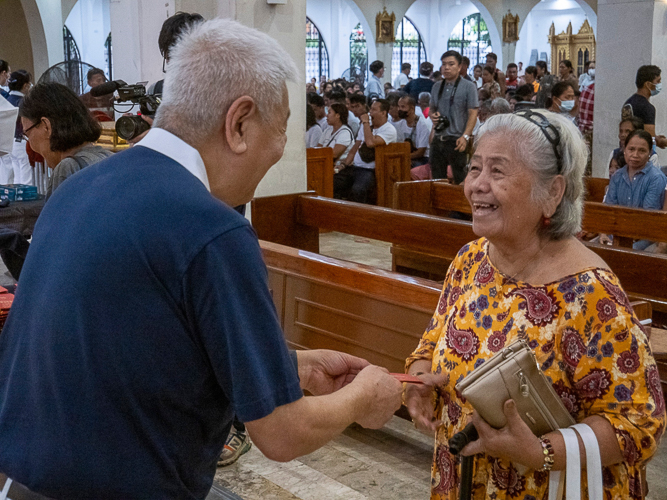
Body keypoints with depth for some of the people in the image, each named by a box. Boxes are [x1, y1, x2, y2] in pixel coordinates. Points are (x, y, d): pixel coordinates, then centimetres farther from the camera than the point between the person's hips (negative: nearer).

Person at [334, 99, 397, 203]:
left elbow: (370, 143, -23)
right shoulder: (366, 127, 20)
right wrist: (345, 165, 8)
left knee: (357, 190, -37)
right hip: (354, 167, 7)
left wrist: (365, 122, -12)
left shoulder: (389, 130, -6)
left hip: (370, 171, -7)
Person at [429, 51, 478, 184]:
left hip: (456, 140, -5)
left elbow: (473, 114, -7)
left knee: (460, 178, -2)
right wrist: (432, 115, -1)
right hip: (438, 140, 5)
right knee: (437, 177, 9)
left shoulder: (468, 87, -1)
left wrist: (465, 136, -18)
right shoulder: (437, 87, 15)